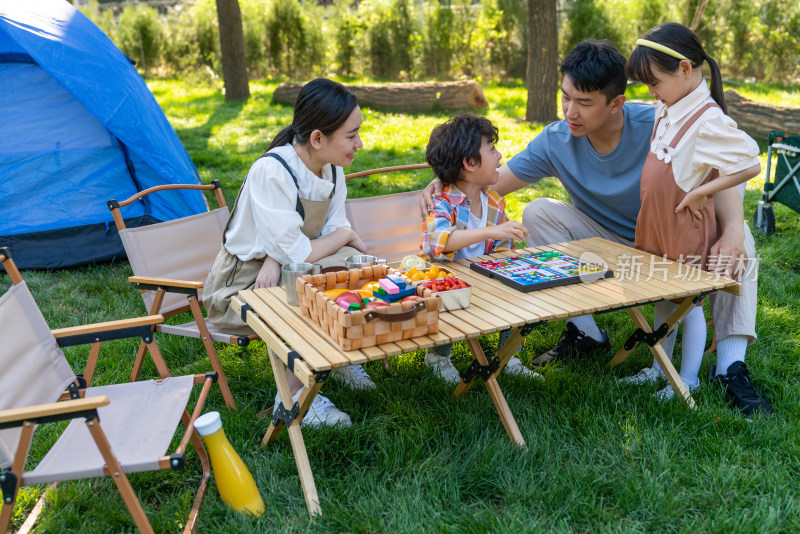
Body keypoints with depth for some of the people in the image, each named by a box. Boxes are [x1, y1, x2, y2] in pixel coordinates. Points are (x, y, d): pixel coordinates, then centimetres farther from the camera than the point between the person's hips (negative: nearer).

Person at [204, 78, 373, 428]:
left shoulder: (332, 168, -5)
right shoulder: (271, 172, -29)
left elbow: (335, 227, -7)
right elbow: (295, 254, -30)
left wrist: (277, 259, -24)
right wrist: (344, 236, -12)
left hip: (283, 268, 7)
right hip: (243, 281, -6)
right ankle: (293, 396, -10)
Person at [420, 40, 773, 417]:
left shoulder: (655, 125, -25)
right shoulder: (556, 141, -17)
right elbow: (493, 181, -11)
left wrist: (732, 231, -45)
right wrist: (448, 183, -32)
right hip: (607, 243, 2)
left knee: (737, 239, -28)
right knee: (538, 213, -19)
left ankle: (731, 369, -27)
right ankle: (585, 333, -13)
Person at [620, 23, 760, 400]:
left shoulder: (708, 121, -23)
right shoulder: (666, 110, 3)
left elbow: (750, 166, -25)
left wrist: (700, 192, -21)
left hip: (686, 229, -8)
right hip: (655, 226, 8)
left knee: (689, 302, 8)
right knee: (663, 299, 19)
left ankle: (688, 378, 24)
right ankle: (661, 367, 36)